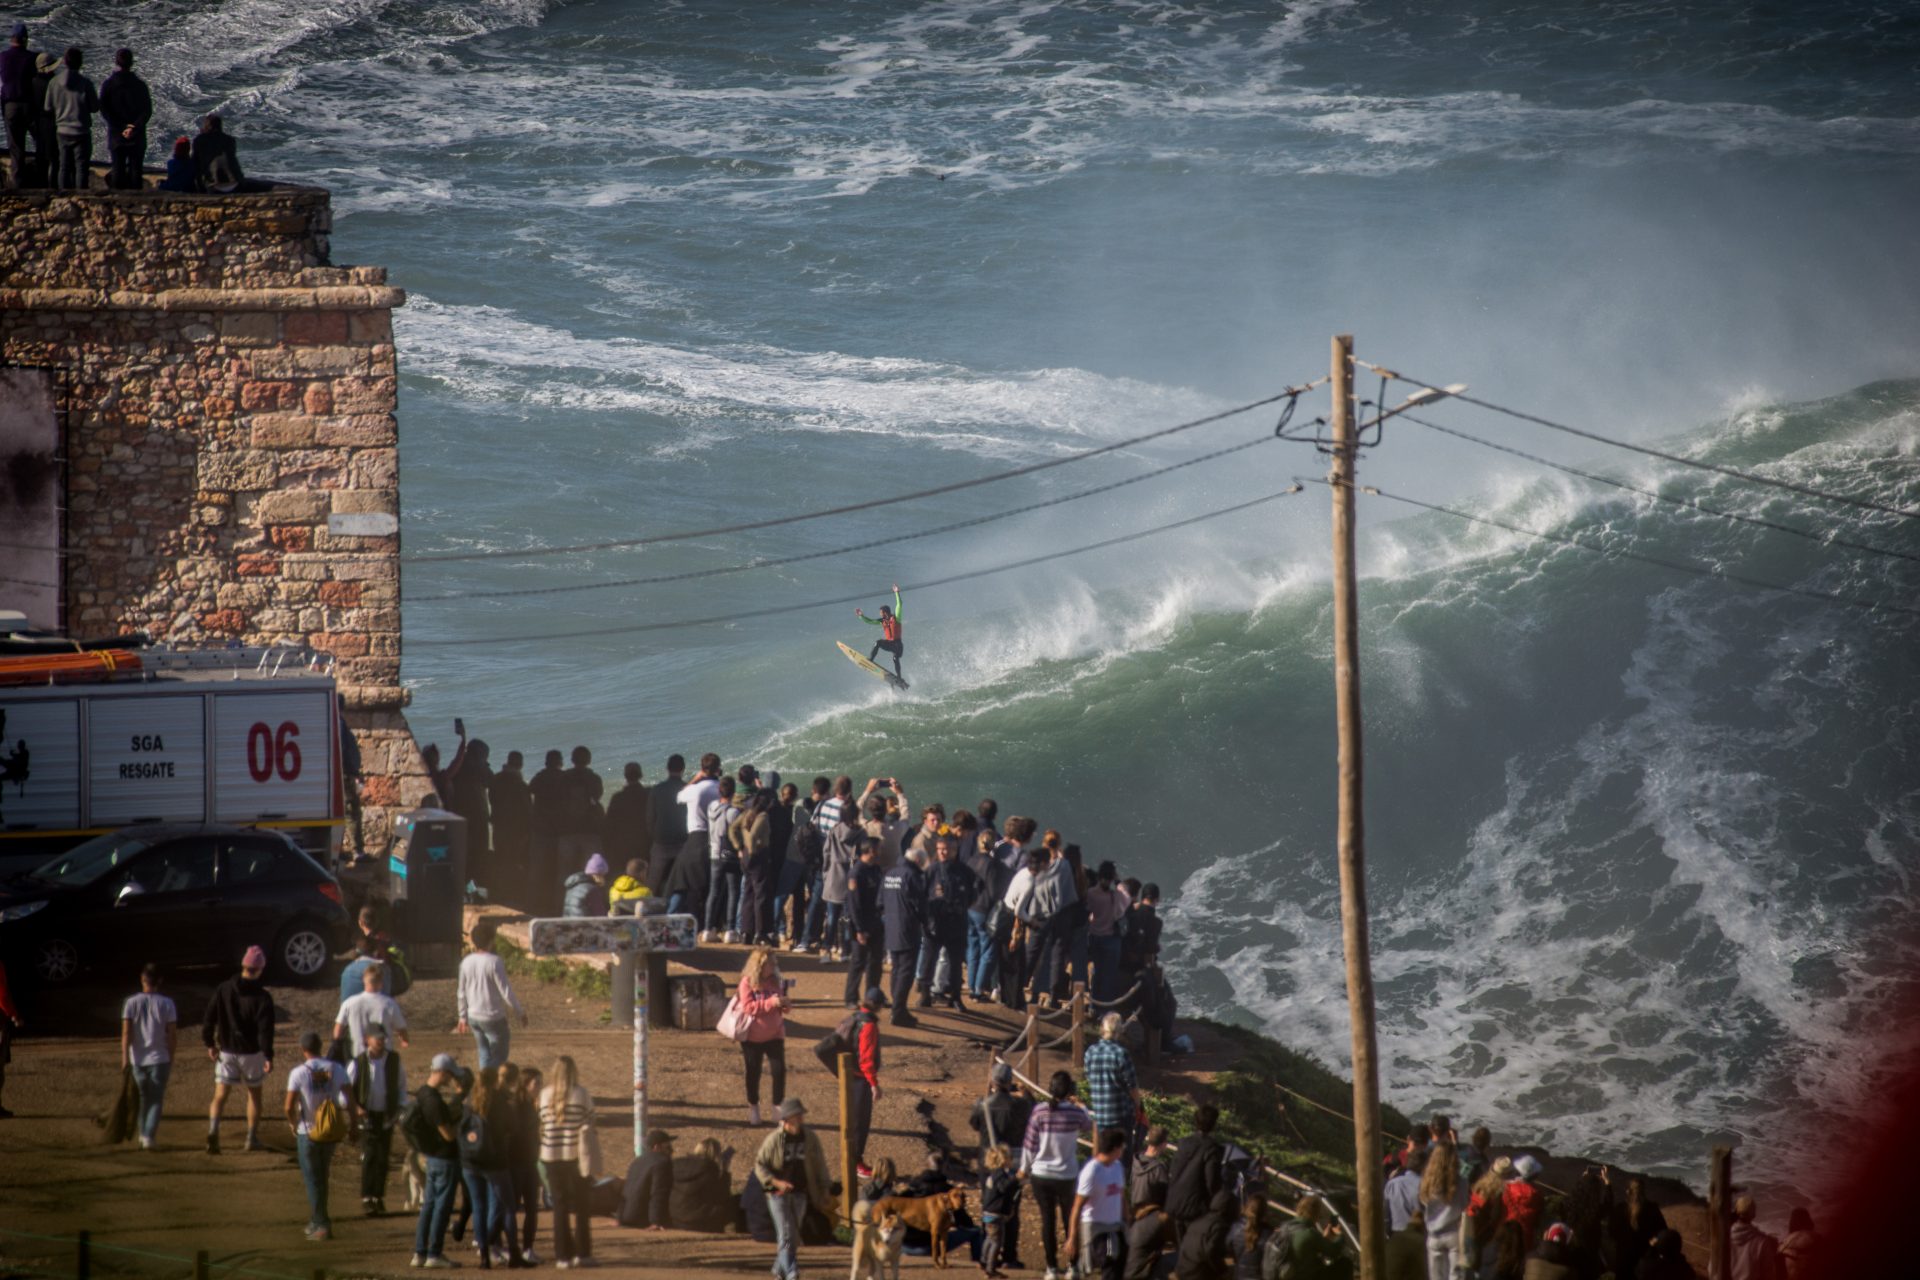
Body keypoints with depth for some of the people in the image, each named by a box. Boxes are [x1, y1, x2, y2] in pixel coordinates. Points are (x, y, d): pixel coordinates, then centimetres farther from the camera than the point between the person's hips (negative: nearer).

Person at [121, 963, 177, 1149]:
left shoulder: (132, 1003, -3)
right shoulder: (166, 1004, -4)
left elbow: (126, 1032, -9)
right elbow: (173, 1034, -2)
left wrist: (124, 1057, -7)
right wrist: (171, 1060, 8)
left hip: (137, 1059, 2)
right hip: (160, 1059, -2)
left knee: (144, 1098, 19)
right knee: (156, 1100, 2)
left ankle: (143, 1135, 23)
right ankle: (148, 1136, -14)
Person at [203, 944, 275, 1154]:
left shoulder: (223, 989, -2)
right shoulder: (262, 996, -11)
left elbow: (209, 1018, 1)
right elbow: (265, 1028, -15)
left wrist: (209, 1043, 12)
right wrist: (268, 1056, -11)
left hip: (226, 1050, 1)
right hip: (251, 1051, -1)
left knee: (220, 1095, 0)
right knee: (254, 1093, 17)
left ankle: (213, 1129, -25)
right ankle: (252, 1138, 22)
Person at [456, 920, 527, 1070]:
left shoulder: (467, 963, 0)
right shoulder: (494, 962, -19)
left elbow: (461, 993, 9)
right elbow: (506, 991, -16)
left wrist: (463, 1017, 21)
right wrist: (520, 1013, -4)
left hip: (474, 1017, 6)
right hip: (494, 1018, -6)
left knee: (485, 1056, 18)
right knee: (498, 1058, 4)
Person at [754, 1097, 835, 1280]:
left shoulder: (810, 1138, -2)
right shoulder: (774, 1139, -12)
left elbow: (819, 1164, 8)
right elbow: (759, 1164, -7)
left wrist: (825, 1189, 9)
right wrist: (776, 1182, -20)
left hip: (800, 1194, 4)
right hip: (778, 1194, -4)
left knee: (793, 1236, 11)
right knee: (786, 1234, -12)